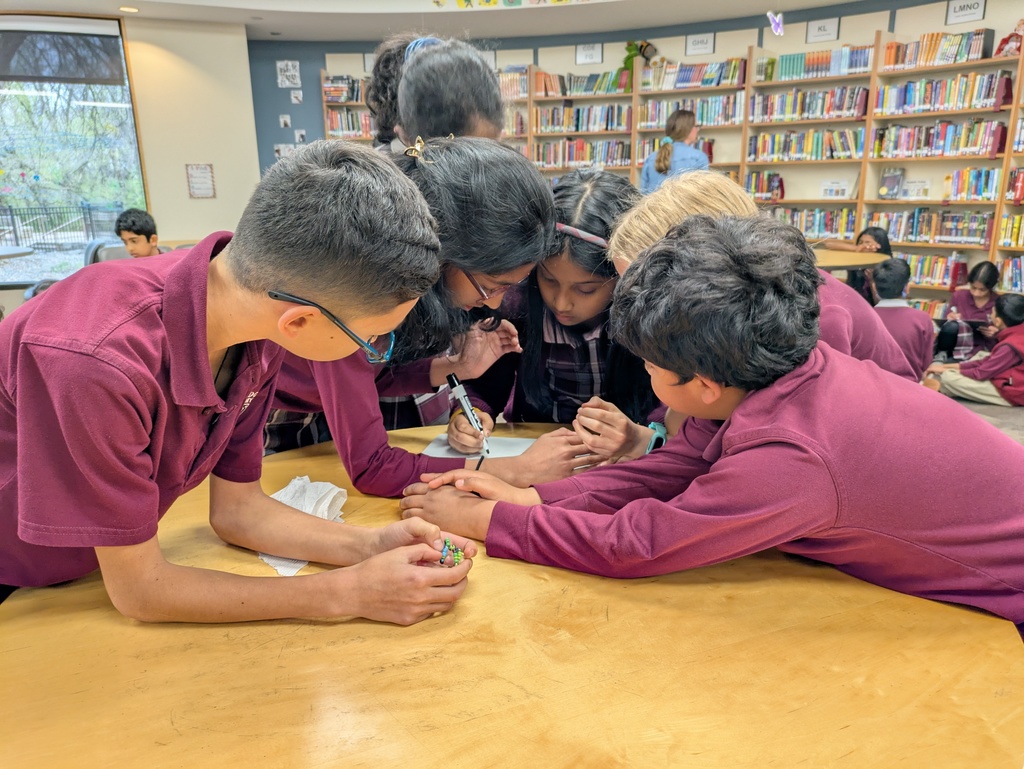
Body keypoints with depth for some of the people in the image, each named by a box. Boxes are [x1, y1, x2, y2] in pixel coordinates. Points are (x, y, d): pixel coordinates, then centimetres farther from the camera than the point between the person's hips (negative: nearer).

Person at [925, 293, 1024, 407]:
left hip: (1010, 394, -10)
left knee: (948, 377, -22)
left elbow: (980, 374, -19)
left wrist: (946, 369, -5)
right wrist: (952, 366, 1)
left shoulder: (1009, 346, -26)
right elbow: (987, 362, 4)